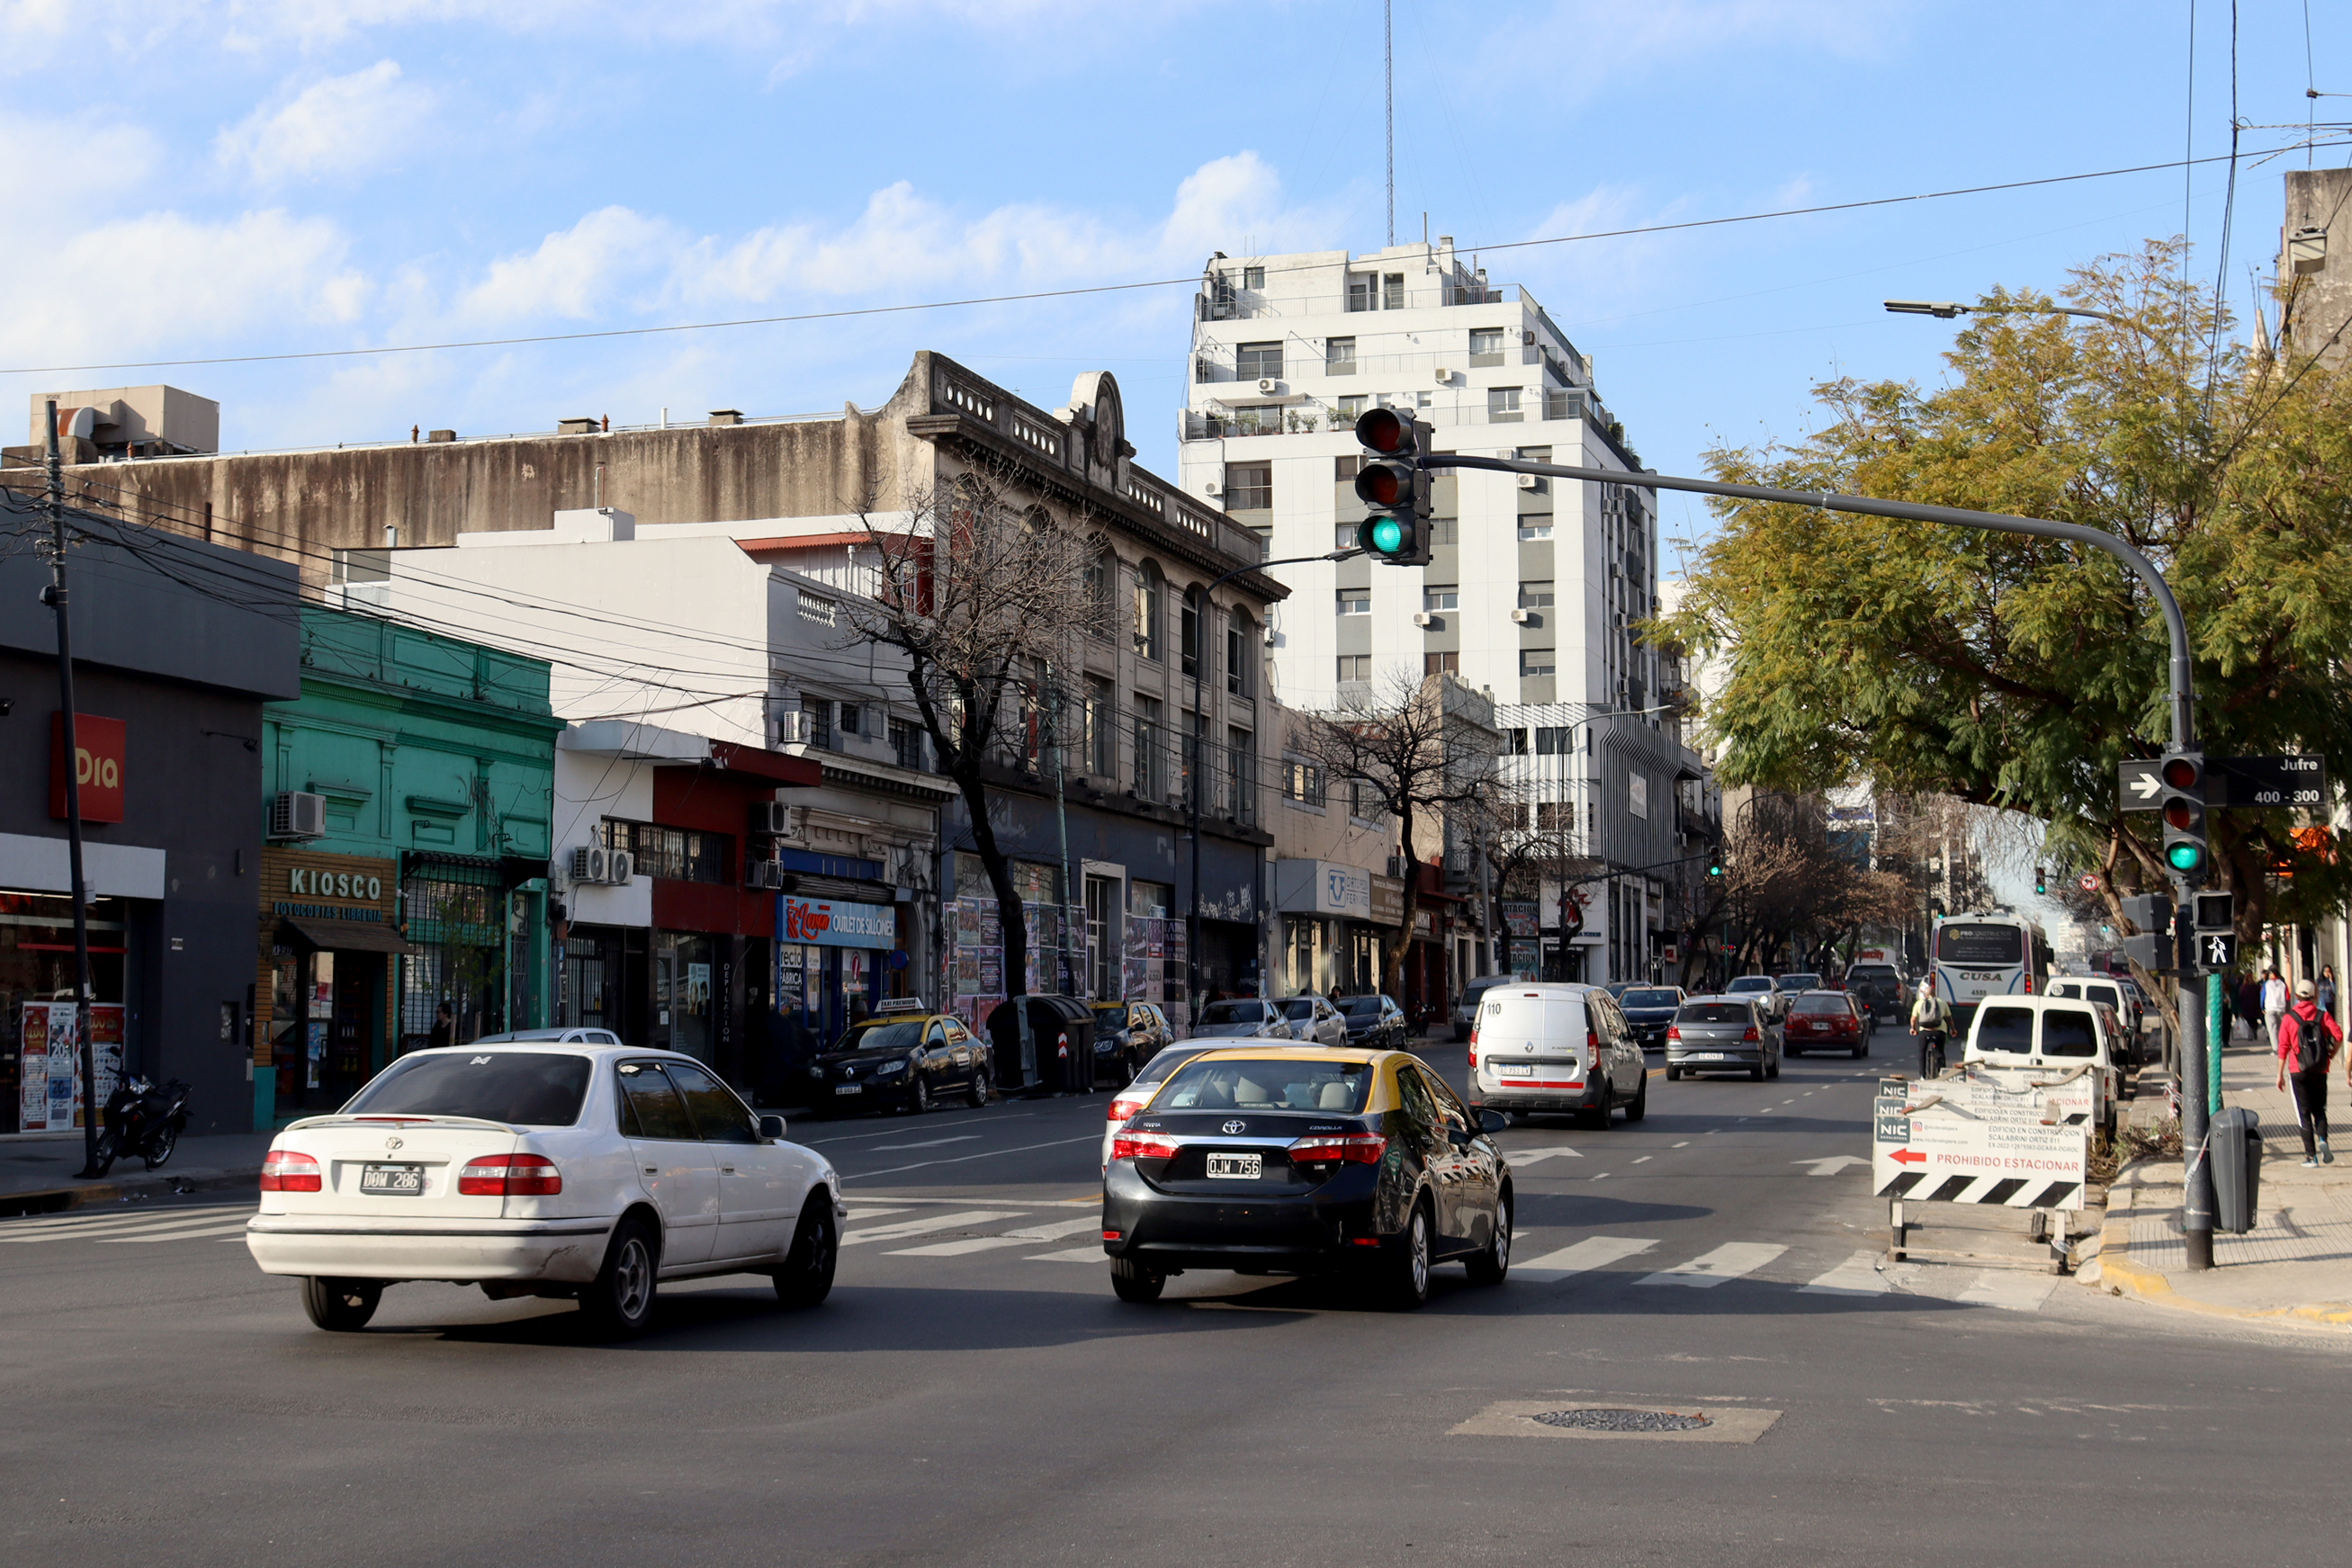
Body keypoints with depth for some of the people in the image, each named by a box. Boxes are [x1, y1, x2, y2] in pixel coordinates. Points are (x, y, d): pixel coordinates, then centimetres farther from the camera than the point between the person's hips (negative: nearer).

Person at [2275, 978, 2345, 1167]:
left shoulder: (2289, 1018, 0)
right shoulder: (2322, 1015, 1)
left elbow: (2283, 1048, -1)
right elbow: (2338, 1035, -13)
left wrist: (2280, 1074, 4)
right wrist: (2331, 1055, 2)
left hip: (2298, 1072, -1)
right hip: (2320, 1072, 1)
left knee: (2304, 1113, 2)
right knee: (2319, 1109, 14)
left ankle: (2311, 1155, -3)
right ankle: (2322, 1139, -14)